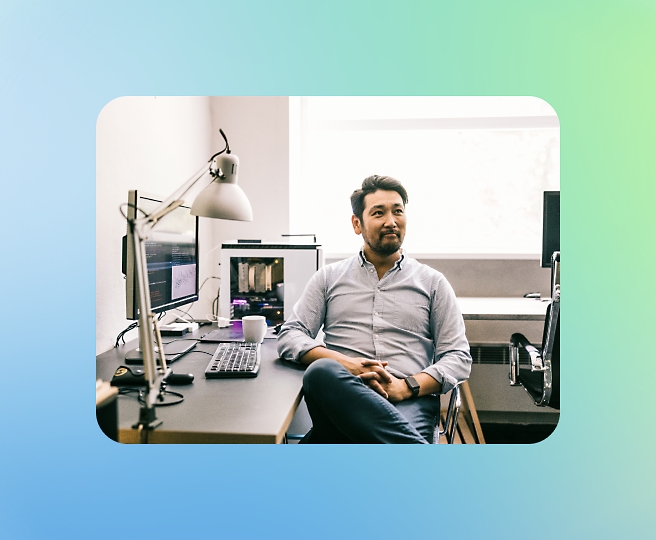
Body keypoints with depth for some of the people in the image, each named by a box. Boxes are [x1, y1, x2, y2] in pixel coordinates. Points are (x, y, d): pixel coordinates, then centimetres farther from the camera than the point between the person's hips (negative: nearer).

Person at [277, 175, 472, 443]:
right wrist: (344, 364, -10)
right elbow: (290, 336, 10)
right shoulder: (329, 277, 18)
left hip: (409, 402, -2)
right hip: (340, 394, 3)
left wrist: (406, 386, -9)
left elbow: (458, 356, 11)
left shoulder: (432, 282, 17)